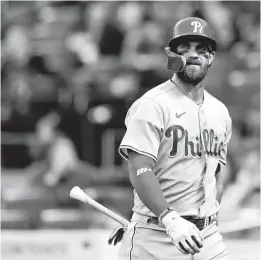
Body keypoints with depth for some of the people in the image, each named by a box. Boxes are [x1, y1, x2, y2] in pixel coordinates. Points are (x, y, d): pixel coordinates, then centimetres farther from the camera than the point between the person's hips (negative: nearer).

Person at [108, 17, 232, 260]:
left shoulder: (220, 112, 15)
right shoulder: (151, 106, -8)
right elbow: (140, 171, -18)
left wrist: (212, 220, 10)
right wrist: (171, 220, -28)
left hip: (208, 238, 6)